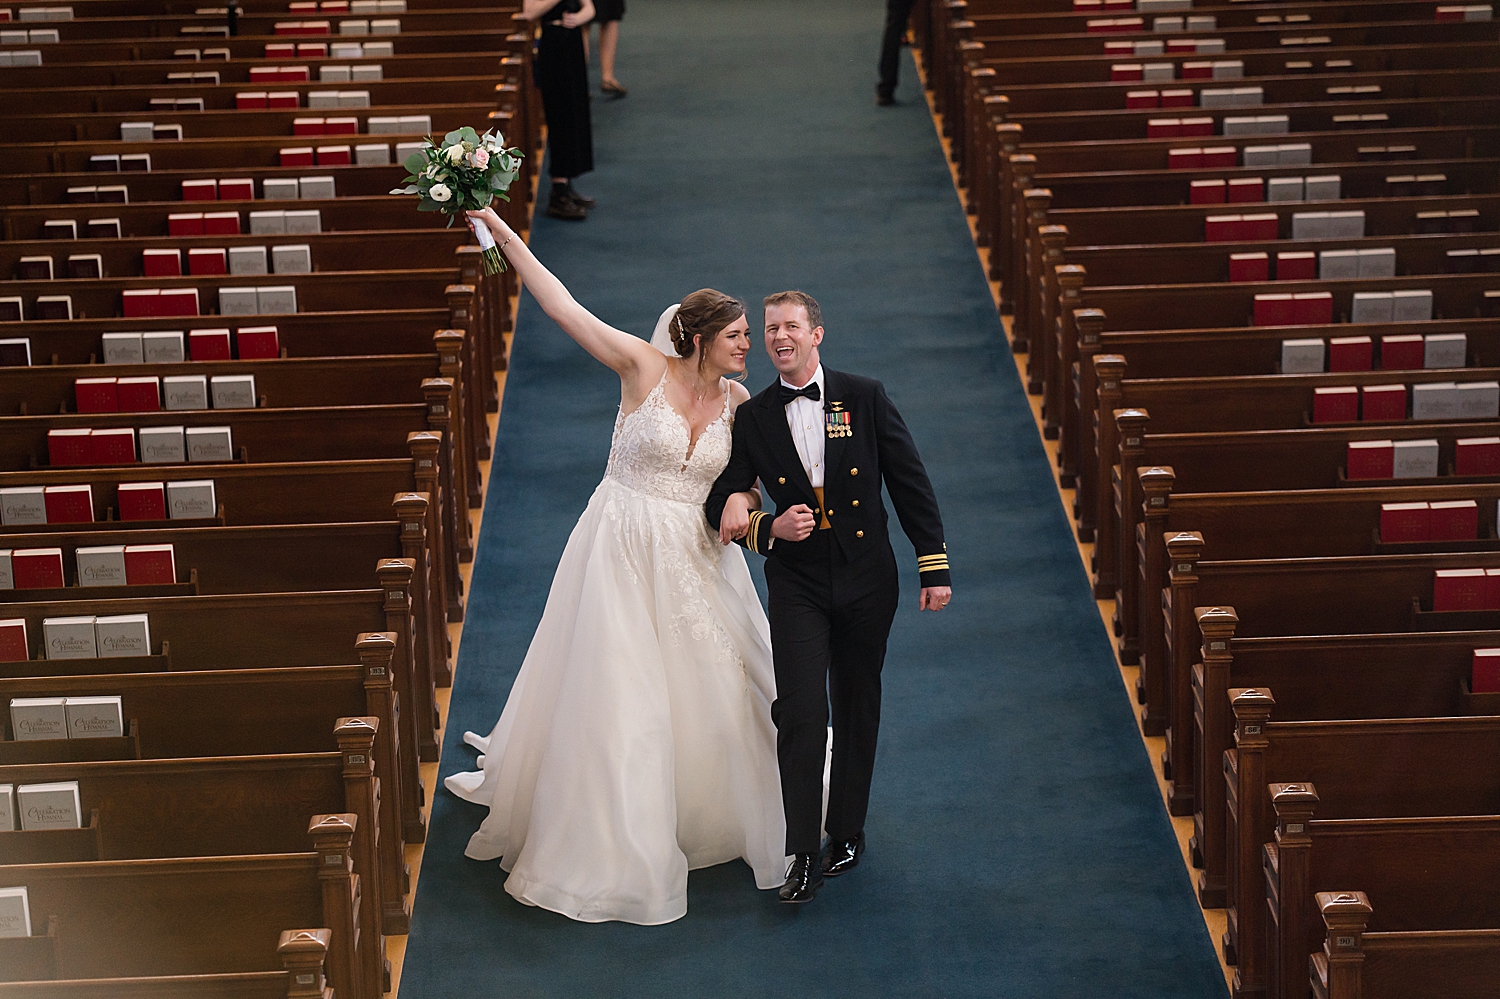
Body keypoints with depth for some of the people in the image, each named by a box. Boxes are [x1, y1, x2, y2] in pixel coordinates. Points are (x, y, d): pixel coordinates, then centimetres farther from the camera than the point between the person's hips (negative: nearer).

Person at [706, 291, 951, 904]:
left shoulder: (865, 398, -1)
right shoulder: (753, 419, 1)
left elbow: (911, 483, 0)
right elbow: (724, 508, 3)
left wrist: (933, 567, -3)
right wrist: (770, 529, -17)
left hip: (866, 580, 1)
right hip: (798, 584, 0)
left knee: (857, 710, 11)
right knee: (800, 712, -11)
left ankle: (846, 832, 29)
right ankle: (804, 856, -3)